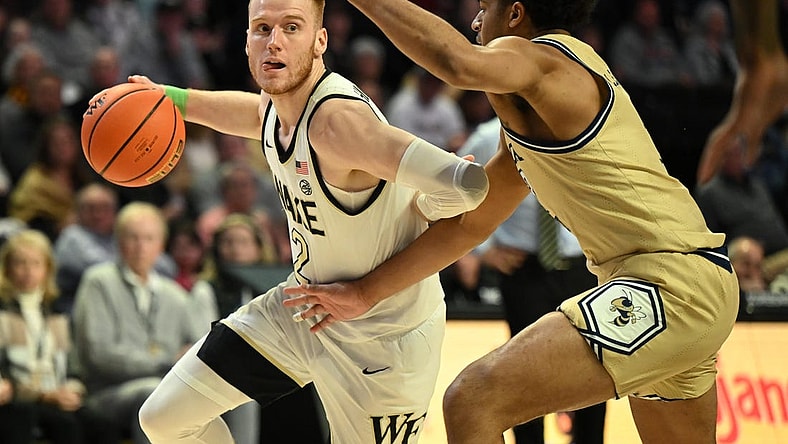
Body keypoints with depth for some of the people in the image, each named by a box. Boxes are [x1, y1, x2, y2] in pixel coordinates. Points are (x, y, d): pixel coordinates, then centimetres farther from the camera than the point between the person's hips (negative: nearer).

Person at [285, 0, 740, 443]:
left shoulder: (536, 57, -7)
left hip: (668, 289, -11)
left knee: (473, 401, -17)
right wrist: (365, 293, 28)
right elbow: (472, 222, 28)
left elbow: (462, 65, -32)